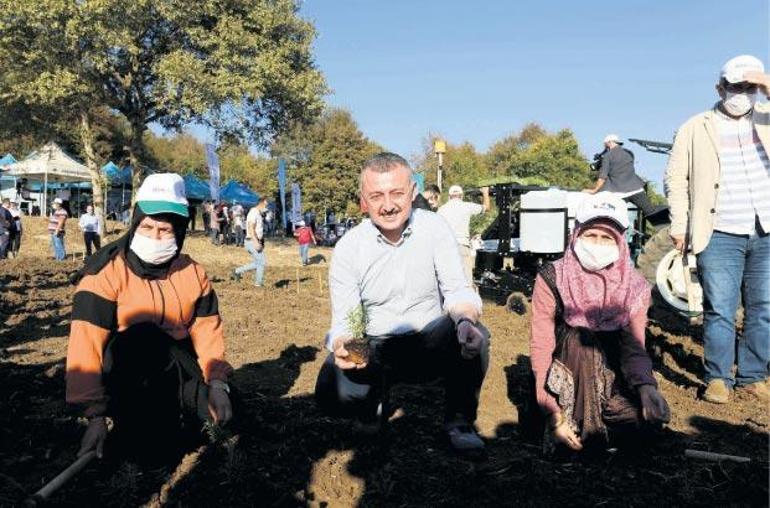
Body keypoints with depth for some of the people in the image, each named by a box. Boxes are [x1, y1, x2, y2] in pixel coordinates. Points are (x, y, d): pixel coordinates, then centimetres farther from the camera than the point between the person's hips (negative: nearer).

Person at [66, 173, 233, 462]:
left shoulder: (192, 273, -2)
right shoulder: (107, 272, -17)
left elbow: (207, 329, -3)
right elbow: (86, 343, -22)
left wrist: (216, 381, -17)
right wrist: (95, 412, -26)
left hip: (176, 366, 4)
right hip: (123, 370, -3)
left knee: (221, 410, -8)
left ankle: (168, 403, 17)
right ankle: (129, 412, -1)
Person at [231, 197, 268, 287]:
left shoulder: (258, 214, 16)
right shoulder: (253, 213, -14)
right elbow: (251, 228, -23)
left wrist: (261, 242, 20)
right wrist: (256, 242, -28)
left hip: (256, 242, 10)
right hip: (253, 242, -10)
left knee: (256, 263, 15)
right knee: (262, 261, -3)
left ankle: (237, 271, 18)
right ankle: (259, 283, 8)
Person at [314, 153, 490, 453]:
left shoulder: (435, 229, -8)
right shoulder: (348, 248, -9)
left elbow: (457, 291, -11)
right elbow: (343, 321, -10)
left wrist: (466, 320, -35)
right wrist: (341, 347, -34)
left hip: (431, 343, 1)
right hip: (374, 348, 0)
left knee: (475, 336, -31)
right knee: (332, 394, -27)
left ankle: (459, 421, -2)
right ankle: (373, 398, 12)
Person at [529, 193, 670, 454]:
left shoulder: (634, 287, -2)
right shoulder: (552, 280, -12)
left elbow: (634, 347, -10)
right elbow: (541, 347, -15)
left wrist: (646, 386, -33)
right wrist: (553, 412, -24)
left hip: (612, 379, 3)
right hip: (563, 383, -2)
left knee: (641, 414, -23)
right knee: (579, 338, -29)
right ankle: (572, 419, -9)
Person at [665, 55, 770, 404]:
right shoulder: (696, 129, 4)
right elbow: (676, 178, 3)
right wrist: (679, 225, -3)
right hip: (720, 236, -3)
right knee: (719, 311, 0)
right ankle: (718, 378, 12)